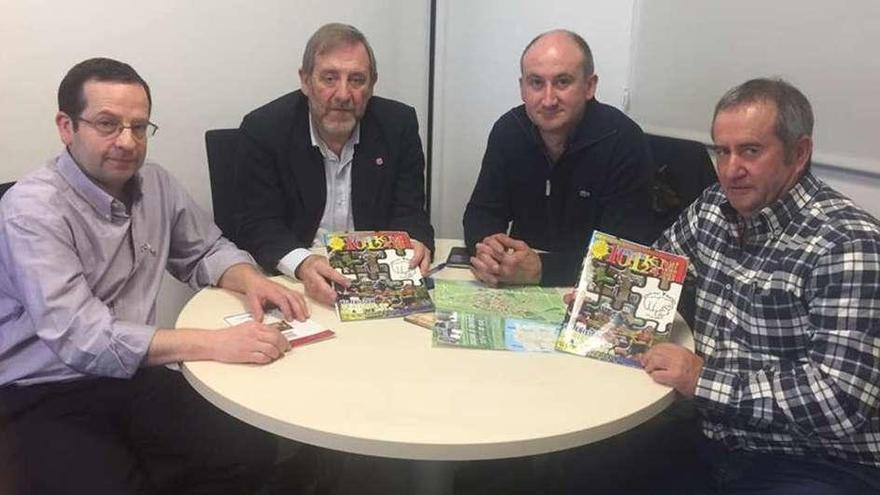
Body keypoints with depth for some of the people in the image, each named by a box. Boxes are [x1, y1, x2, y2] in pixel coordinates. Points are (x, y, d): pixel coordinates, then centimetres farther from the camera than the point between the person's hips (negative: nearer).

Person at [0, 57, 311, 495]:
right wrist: (215, 344, -32)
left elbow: (207, 251, 15)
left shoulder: (154, 184, 2)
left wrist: (250, 281, -8)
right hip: (43, 397, -5)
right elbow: (82, 338, -27)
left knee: (252, 454, -12)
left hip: (132, 377, 5)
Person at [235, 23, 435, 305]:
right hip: (293, 280, -1)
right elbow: (258, 226, -10)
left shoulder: (399, 124, -2)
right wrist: (303, 264, -30)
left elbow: (409, 211, 0)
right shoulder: (263, 130, -8)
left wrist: (415, 244, -24)